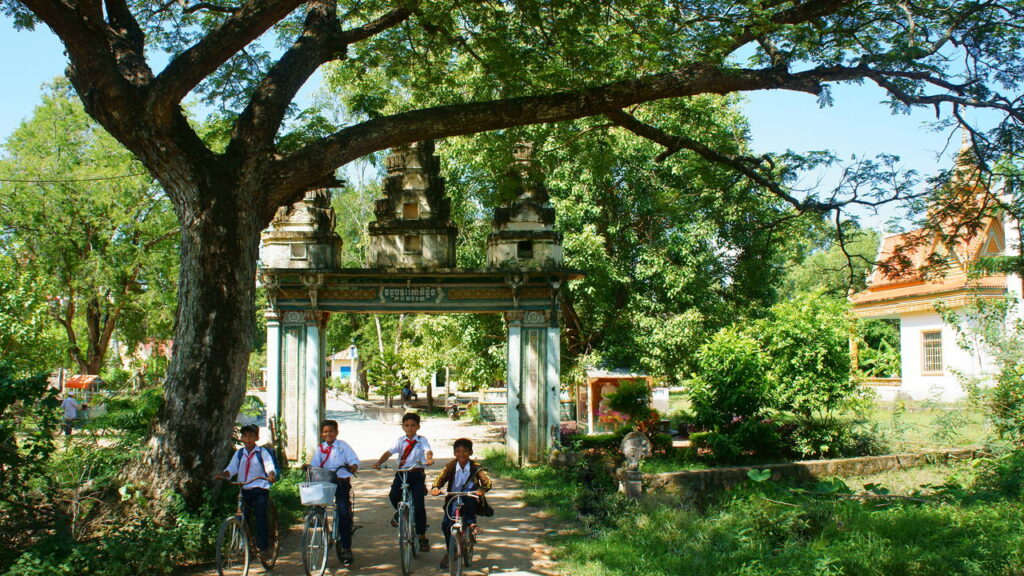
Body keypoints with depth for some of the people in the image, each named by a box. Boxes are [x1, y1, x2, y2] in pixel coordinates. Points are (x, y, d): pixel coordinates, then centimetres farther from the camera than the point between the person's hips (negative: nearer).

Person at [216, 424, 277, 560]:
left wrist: (271, 475, -34)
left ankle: (263, 546, -2)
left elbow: (270, 467, -12)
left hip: (260, 489, -4)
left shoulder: (262, 452, 0)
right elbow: (232, 468, 0)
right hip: (243, 490, 4)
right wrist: (223, 474, -21)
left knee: (260, 518, -8)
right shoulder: (239, 453, 10)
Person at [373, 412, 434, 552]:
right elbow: (389, 452, -5)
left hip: (417, 473, -2)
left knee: (419, 505, -9)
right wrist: (379, 462, -24)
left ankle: (422, 536, 5)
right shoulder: (400, 440, 8)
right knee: (393, 496, -23)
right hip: (401, 472, 2)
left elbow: (428, 451, -17)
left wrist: (429, 458, -41)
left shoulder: (422, 440, 3)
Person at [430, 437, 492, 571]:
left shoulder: (475, 467, -5)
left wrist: (483, 488, -38)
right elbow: (440, 478, -12)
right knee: (446, 524, -15)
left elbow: (486, 480, -16)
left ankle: (471, 523, -21)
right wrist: (435, 487, -33)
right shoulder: (450, 466, -1)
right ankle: (449, 551, 10)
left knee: (471, 488, -32)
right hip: (453, 500, 2)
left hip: (469, 501, -2)